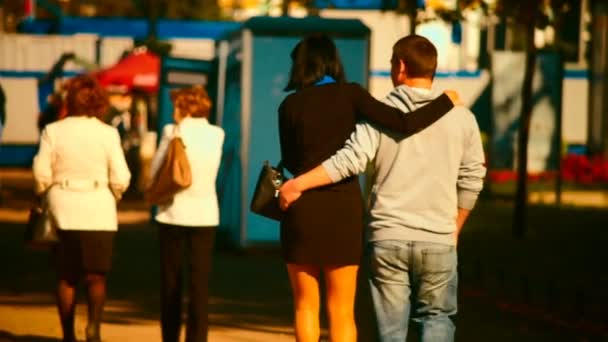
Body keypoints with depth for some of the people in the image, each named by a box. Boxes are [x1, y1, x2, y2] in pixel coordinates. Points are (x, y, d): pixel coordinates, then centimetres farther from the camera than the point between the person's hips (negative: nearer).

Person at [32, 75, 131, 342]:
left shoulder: (53, 131, -5)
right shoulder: (108, 133, -7)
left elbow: (41, 173, -5)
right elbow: (120, 179, -6)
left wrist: (46, 195, 14)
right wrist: (112, 197, 14)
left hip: (63, 210, 1)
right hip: (99, 211, -1)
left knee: (66, 277, 12)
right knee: (96, 276, 3)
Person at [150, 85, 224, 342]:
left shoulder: (173, 132, -7)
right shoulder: (217, 134, 3)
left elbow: (155, 171, -4)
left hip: (174, 212, -2)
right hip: (205, 214, 2)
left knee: (171, 282, 9)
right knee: (200, 282, 0)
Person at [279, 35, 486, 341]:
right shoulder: (460, 118, 2)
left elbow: (350, 160, -16)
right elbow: (471, 180, 7)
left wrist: (297, 184, -12)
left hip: (386, 238, 0)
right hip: (438, 241, 1)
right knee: (436, 317, 15)